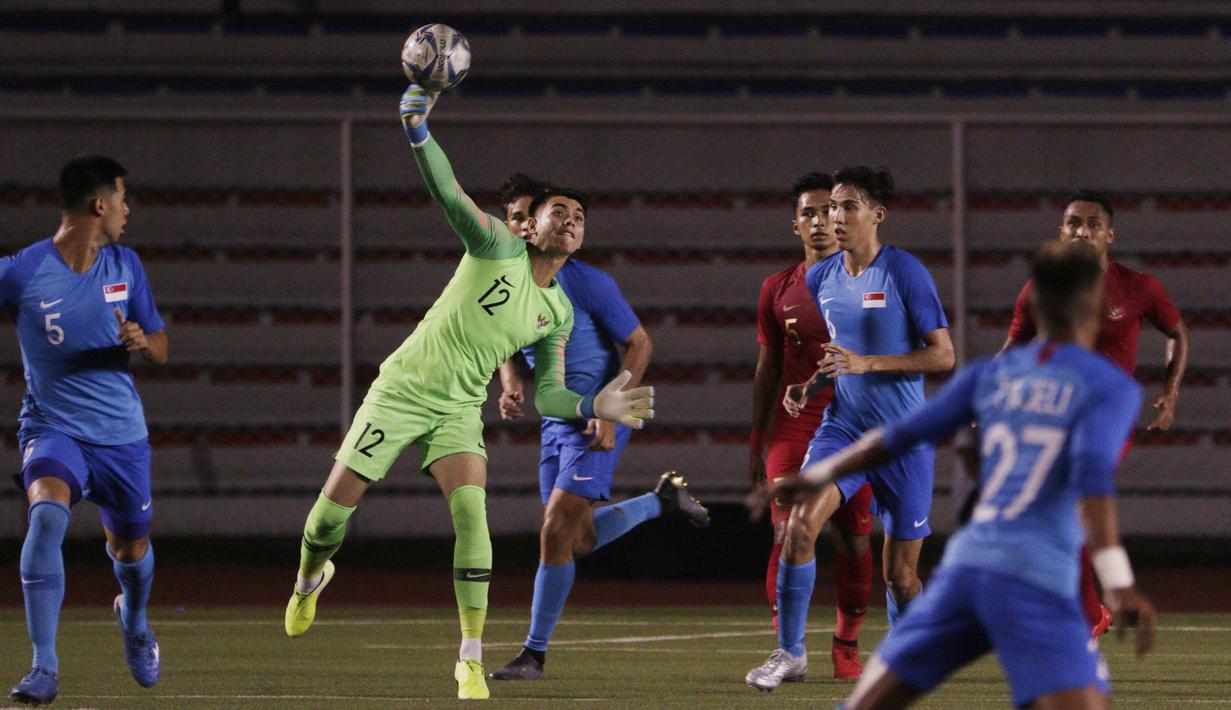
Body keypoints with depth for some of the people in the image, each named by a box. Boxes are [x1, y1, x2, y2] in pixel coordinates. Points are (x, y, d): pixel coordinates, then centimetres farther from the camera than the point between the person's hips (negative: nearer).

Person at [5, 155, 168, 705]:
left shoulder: (125, 264, 2)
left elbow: (160, 350, 10)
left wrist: (141, 342, -12)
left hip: (121, 433, 4)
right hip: (53, 428, -4)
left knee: (130, 549, 16)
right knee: (47, 511, -32)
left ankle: (134, 619, 55)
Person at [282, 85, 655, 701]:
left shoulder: (558, 314, 2)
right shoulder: (497, 248, -11)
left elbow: (546, 397, 3)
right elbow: (448, 193, -25)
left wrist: (594, 406, -16)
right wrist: (418, 132, -41)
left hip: (460, 409, 2)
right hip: (402, 389, -2)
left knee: (471, 511, -21)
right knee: (335, 503, -1)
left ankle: (471, 659, -16)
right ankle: (310, 576, 36)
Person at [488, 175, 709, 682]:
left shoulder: (584, 282, -17)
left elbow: (639, 344, -11)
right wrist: (511, 389, -6)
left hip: (599, 423, -8)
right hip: (556, 422, 8)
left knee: (556, 532, -15)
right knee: (578, 541, 13)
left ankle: (534, 654, -7)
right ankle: (663, 499, 38)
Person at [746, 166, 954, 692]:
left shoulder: (905, 273, -10)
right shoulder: (820, 279, 7)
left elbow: (943, 354, -11)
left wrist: (867, 363, -20)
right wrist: (805, 386, 1)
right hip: (842, 426, 4)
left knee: (900, 573, 3)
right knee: (801, 522, -20)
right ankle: (790, 651, -10)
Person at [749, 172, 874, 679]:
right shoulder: (778, 290, 10)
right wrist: (756, 441, 12)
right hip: (793, 424, 1)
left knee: (854, 541, -1)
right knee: (788, 534, -11)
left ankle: (847, 645, 11)